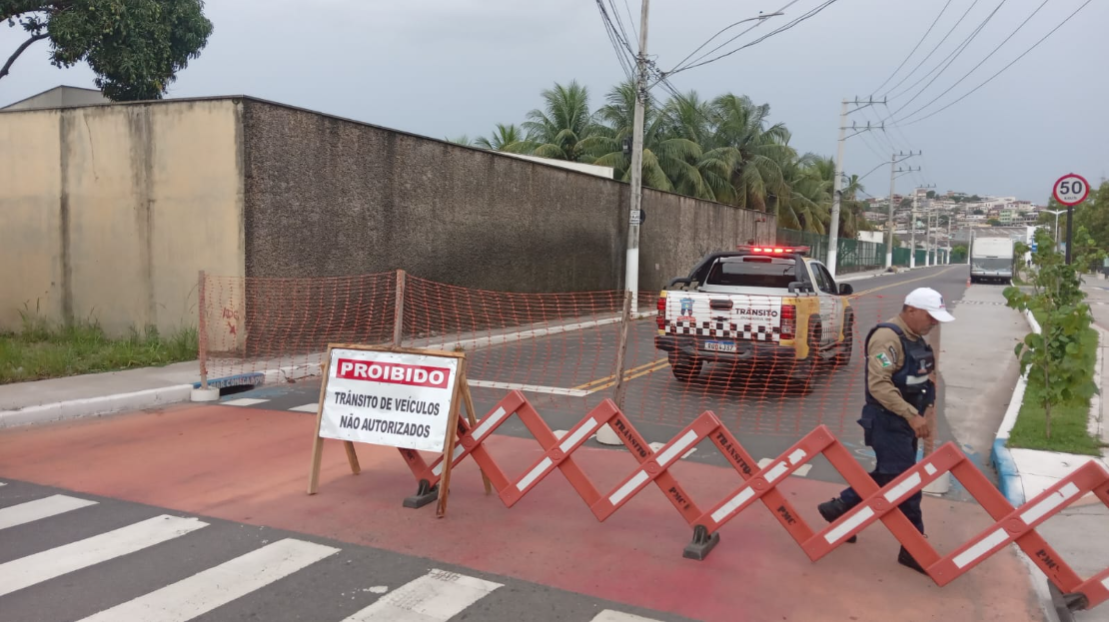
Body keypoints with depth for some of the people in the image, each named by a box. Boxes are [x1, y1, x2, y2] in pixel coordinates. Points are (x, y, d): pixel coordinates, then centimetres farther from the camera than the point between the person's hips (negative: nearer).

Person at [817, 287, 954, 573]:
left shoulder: (916, 340, 13)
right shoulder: (887, 337, -18)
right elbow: (879, 385, -26)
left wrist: (926, 409, 10)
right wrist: (912, 415, -28)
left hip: (905, 423, 10)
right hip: (888, 423, -10)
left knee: (887, 476, 17)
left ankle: (840, 508, 30)